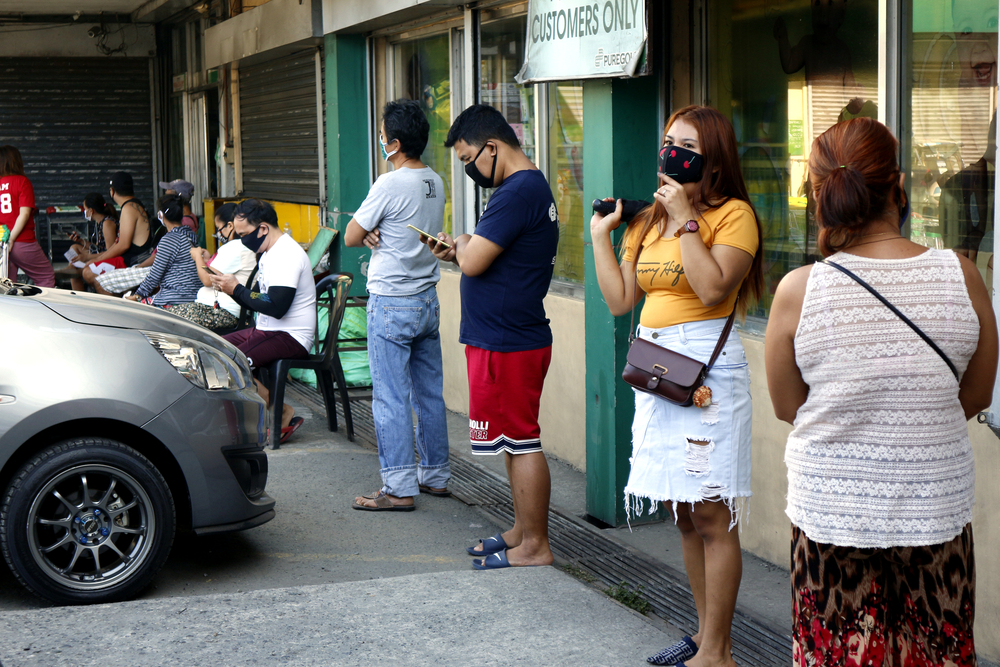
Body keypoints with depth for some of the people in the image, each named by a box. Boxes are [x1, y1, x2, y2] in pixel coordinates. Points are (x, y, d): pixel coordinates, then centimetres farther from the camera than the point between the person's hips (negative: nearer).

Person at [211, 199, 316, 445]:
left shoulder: (288, 255, -17)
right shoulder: (268, 252, 16)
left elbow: (276, 307, -27)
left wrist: (237, 289, -16)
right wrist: (230, 288, 2)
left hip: (290, 337, -11)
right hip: (267, 330, 11)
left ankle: (284, 414, -10)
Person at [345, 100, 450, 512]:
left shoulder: (390, 185, -17)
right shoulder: (435, 183, 7)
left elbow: (350, 238, -10)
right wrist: (378, 234, -2)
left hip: (391, 304, -8)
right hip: (428, 300, 8)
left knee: (391, 399, -4)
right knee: (429, 392, 14)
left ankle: (399, 488, -3)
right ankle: (436, 475, 22)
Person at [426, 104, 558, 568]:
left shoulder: (517, 193, -20)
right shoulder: (533, 187, 14)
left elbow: (475, 262, -22)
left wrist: (462, 247, -2)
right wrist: (460, 252, 7)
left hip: (507, 343, -11)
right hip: (512, 335, 11)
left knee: (521, 441, -3)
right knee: (516, 440, 16)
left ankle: (535, 546, 4)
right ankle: (522, 532, 26)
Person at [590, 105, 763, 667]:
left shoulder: (733, 214, -6)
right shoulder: (648, 220, 16)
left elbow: (712, 289, -19)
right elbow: (620, 300, 14)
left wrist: (685, 219, -15)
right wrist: (600, 234, 12)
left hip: (707, 369, -8)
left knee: (712, 517, -4)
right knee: (685, 515, 13)